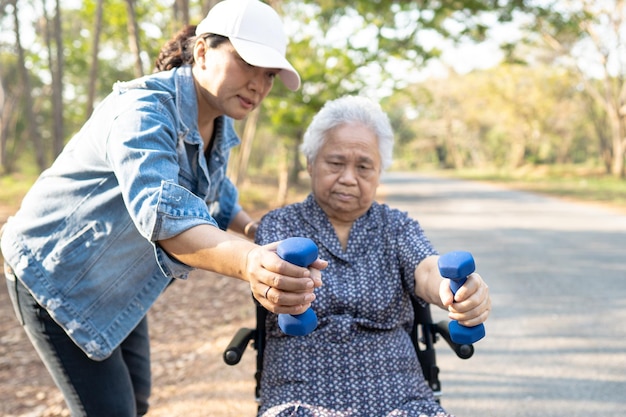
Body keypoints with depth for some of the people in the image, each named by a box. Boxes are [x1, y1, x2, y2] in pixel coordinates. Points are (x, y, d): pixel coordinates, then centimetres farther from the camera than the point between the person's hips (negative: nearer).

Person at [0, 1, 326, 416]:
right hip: (54, 273, -8)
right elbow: (161, 212, -50)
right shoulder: (143, 111, -32)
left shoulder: (220, 125, -5)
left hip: (114, 280, 8)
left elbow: (213, 191, 16)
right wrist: (248, 263, -68)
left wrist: (262, 236, 1)